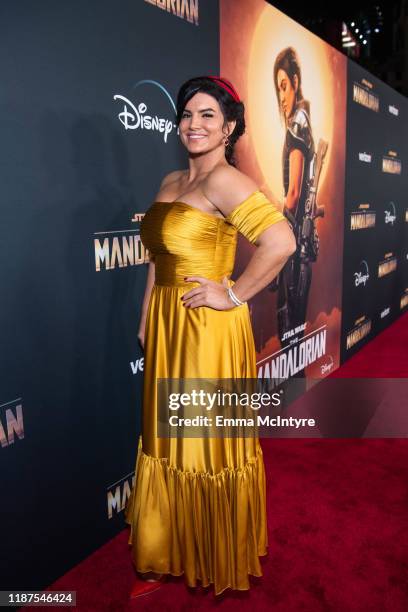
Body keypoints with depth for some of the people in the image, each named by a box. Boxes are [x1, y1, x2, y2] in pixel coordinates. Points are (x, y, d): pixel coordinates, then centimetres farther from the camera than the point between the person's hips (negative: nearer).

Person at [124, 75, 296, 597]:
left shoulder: (225, 181, -14)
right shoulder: (170, 182, 13)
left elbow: (281, 241, -27)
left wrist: (234, 294, -18)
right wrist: (146, 321, 16)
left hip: (208, 331, -8)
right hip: (165, 328, 8)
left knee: (209, 443, 8)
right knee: (167, 441, 17)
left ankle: (219, 563, 34)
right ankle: (168, 554, 39)